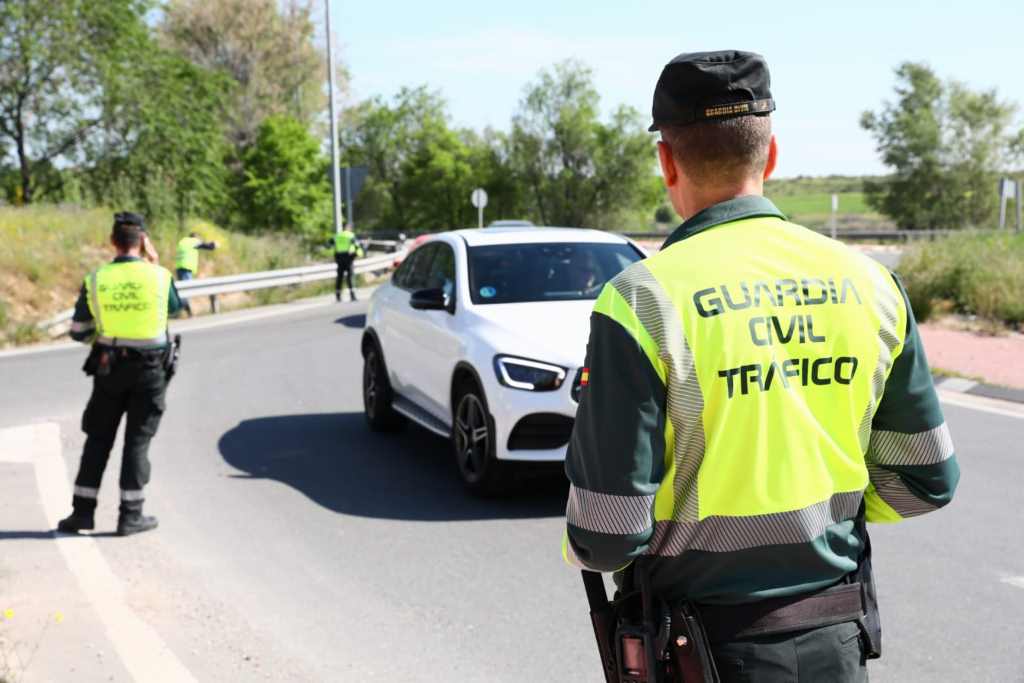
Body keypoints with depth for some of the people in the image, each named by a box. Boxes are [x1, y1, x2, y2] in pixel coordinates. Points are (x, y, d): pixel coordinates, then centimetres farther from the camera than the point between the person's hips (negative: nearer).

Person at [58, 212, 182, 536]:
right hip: (149, 370, -1)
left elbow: (78, 332, 2)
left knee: (98, 439, 12)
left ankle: (83, 510, 14)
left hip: (109, 368, 1)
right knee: (137, 441, 5)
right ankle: (130, 515, 7)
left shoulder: (95, 280, -4)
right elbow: (175, 307, 13)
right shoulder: (158, 276, -9)